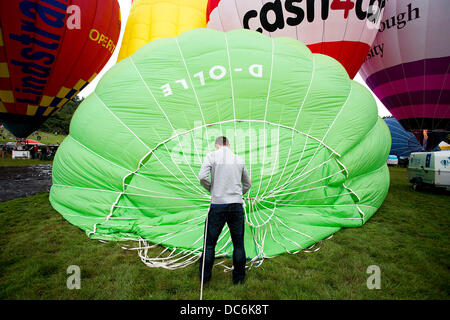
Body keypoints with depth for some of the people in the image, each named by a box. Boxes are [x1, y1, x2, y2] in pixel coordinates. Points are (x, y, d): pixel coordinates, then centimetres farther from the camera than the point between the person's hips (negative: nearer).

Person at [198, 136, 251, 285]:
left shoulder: (211, 156, 0)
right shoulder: (239, 159, 10)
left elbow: (202, 177, -12)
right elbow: (247, 184, 17)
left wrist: (211, 190, 5)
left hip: (218, 204, -2)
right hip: (237, 205, 3)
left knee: (210, 243, 10)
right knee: (238, 244, 11)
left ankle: (204, 277, 20)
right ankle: (238, 278, 20)